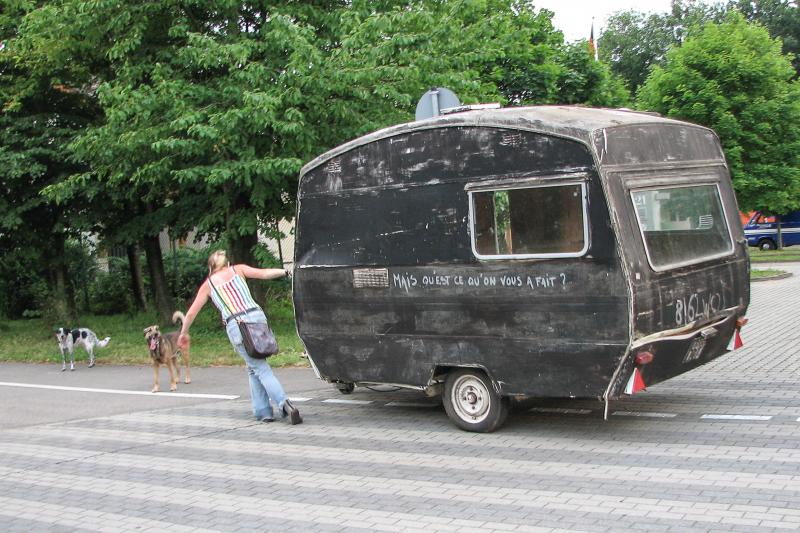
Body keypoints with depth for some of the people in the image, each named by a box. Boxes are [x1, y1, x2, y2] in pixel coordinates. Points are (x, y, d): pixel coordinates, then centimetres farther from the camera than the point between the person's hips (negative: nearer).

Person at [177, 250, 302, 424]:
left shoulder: (208, 284, 19)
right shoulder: (237, 270, 19)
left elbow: (191, 313, 22)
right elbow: (263, 273, 2)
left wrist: (183, 333, 35)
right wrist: (286, 271, 6)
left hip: (235, 326, -2)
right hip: (257, 317, 2)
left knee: (259, 368, 0)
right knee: (254, 367, 18)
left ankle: (284, 403, -18)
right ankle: (261, 410, 8)